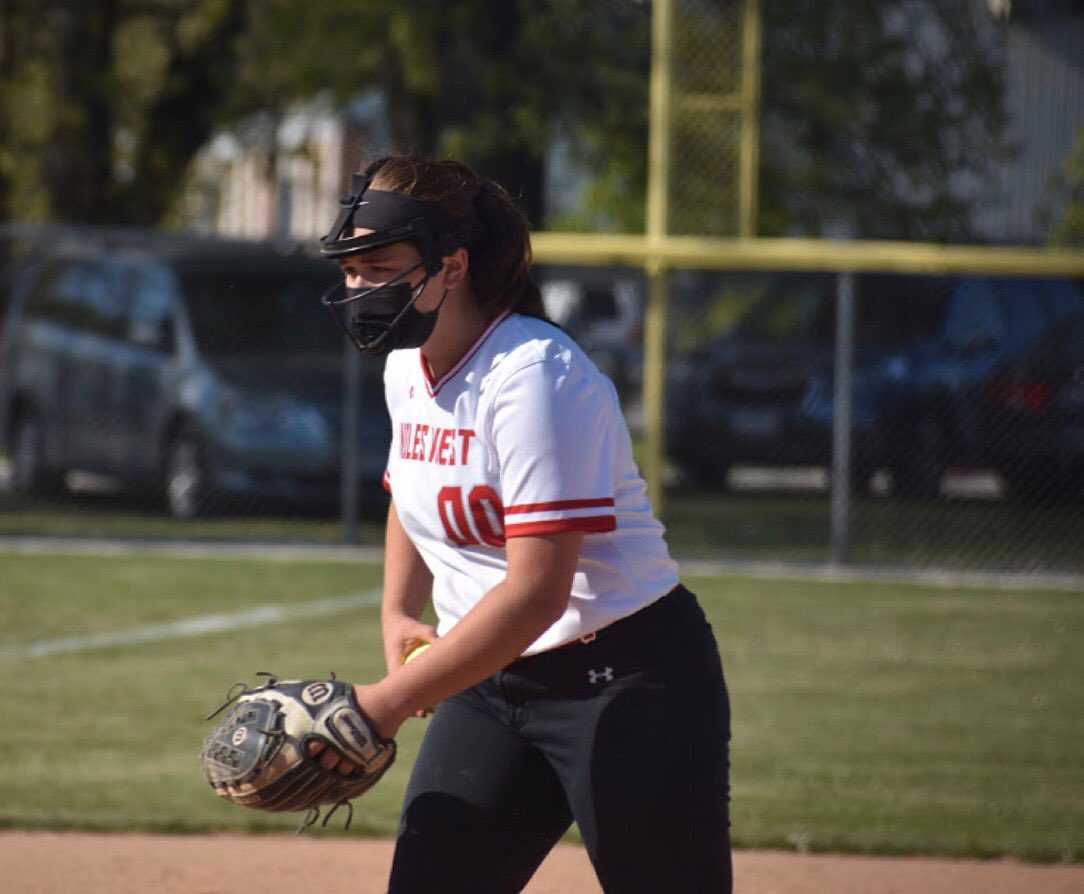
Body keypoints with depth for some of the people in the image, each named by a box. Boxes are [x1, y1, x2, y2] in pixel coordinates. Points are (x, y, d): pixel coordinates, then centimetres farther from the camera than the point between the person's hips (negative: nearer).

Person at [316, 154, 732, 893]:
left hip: (627, 684, -8)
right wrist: (398, 615, 10)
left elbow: (537, 591, -27)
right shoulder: (407, 368, 6)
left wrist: (389, 703, -27)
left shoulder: (534, 375, -21)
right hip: (491, 685, 8)